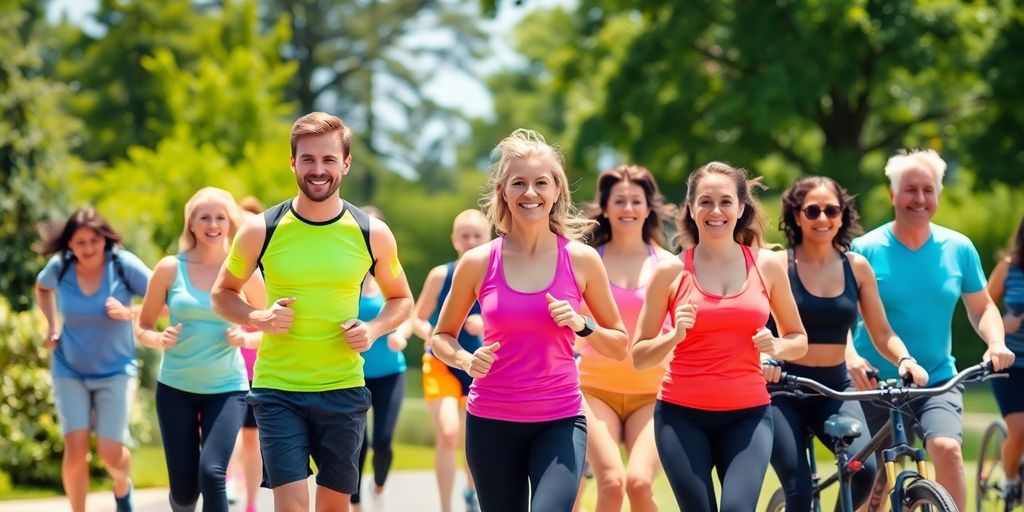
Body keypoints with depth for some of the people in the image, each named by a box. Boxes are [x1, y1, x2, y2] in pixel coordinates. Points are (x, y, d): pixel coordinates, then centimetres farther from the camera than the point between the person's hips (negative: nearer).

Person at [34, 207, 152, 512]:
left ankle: (122, 487, 32)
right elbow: (42, 287, 18)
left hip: (115, 371, -1)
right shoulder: (59, 267, -8)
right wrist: (52, 325, 6)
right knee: (75, 449, -12)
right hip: (70, 370, 2)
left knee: (110, 454, -5)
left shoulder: (123, 264, -16)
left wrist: (129, 312, -27)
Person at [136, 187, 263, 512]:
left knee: (212, 472, -21)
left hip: (227, 389, -1)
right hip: (175, 388, 1)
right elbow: (143, 328, 4)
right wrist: (159, 339, -17)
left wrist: (246, 338, -13)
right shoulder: (170, 268, -2)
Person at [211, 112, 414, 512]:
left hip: (344, 390, 2)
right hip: (278, 390, -2)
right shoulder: (261, 231, -5)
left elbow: (400, 299, 14)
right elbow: (223, 294, 8)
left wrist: (374, 329, -8)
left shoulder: (372, 234, -1)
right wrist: (258, 319, -12)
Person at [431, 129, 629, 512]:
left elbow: (619, 346, 8)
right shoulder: (478, 262, -1)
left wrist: (582, 325, -11)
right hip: (492, 421, 1)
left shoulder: (581, 260, -1)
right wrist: (466, 360, -9)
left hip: (560, 420, -1)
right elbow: (442, 336, 12)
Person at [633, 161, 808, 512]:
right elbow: (639, 357, 2)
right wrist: (674, 335, -16)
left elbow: (798, 340, 16)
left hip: (747, 415, 1)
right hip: (683, 415, -1)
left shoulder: (767, 266, 6)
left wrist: (777, 347, -6)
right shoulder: (671, 272, 1)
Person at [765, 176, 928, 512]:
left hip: (835, 389, 3)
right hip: (784, 389, -3)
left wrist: (905, 360, -14)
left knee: (864, 468, -21)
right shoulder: (779, 266, -6)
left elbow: (882, 334, 6)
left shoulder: (856, 267, 4)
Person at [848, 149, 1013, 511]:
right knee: (873, 483, 5)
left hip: (938, 381, 1)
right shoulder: (865, 250, -7)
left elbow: (982, 308, 10)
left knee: (947, 447, -26)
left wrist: (996, 343, -11)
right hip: (875, 383, -1)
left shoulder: (959, 249, 0)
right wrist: (850, 357, -28)